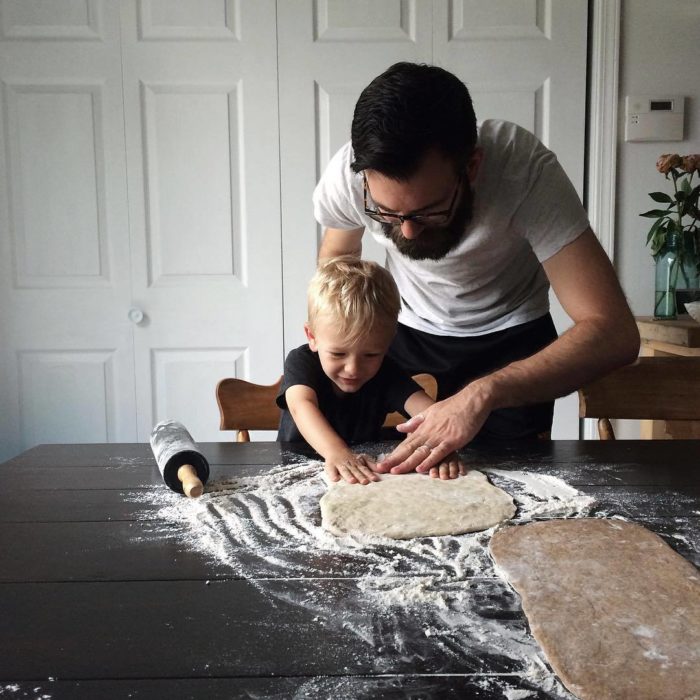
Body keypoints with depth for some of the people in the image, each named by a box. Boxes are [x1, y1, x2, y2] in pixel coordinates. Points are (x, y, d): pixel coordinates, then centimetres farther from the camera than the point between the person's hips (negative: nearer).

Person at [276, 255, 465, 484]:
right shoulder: (301, 362, -12)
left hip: (366, 475, 2)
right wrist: (336, 452, -49)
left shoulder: (386, 373, -6)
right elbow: (302, 405, -30)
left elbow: (424, 406, -21)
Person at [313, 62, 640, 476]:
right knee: (393, 473, 1)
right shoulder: (347, 175, -27)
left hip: (512, 341, -1)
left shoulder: (526, 169, -35)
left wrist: (484, 394, -49)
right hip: (406, 336, 2)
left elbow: (615, 332, -39)